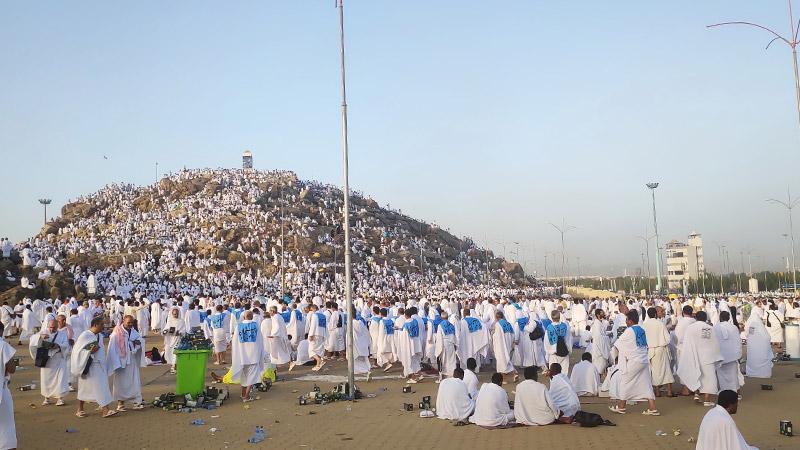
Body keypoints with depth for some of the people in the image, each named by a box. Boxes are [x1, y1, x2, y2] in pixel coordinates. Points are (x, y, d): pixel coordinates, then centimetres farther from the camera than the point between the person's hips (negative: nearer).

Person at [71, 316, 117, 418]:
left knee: (102, 386, 0)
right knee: (84, 388, 5)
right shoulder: (84, 336, -11)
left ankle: (105, 410, -1)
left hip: (100, 366, 6)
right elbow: (77, 350, -11)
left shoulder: (100, 336, 10)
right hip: (89, 366, -6)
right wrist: (90, 351, -23)